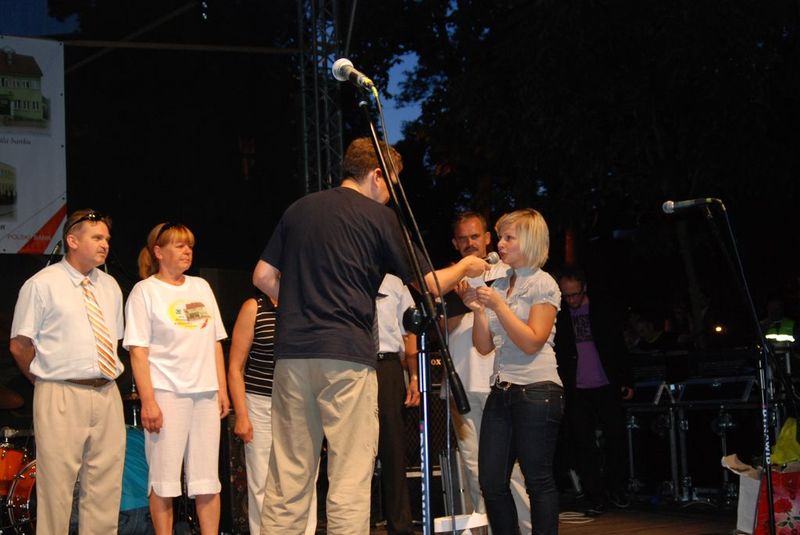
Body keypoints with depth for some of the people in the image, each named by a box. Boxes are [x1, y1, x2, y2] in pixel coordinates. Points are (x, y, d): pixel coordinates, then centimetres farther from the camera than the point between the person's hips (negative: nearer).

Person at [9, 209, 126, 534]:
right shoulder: (42, 285, -3)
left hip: (107, 396, 6)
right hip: (62, 397, -6)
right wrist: (48, 383, 2)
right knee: (57, 487, -2)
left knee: (106, 488, 8)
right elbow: (19, 345, -2)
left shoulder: (110, 287, 14)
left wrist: (104, 379, 11)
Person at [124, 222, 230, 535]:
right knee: (164, 479, -2)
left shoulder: (201, 287, 17)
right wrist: (147, 401, -14)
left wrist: (222, 389, 12)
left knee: (207, 477, 5)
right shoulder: (145, 291, 0)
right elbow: (138, 350, -7)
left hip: (205, 392, 5)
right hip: (166, 393, -5)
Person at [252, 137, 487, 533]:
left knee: (288, 477, 8)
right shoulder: (378, 216, 0)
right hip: (347, 354, -5)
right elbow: (425, 284, 3)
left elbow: (263, 276, 15)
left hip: (292, 353, 5)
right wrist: (464, 268, 21)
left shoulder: (298, 209, 15)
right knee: (350, 478, -2)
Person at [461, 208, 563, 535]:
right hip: (501, 392, 7)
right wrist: (478, 310, -1)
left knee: (538, 480, -3)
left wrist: (498, 306, -14)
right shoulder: (498, 285, 15)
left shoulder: (543, 285, -2)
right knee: (491, 482, 3)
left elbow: (531, 342, -12)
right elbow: (485, 347, 14)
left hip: (536, 392, -7)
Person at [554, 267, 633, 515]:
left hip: (606, 388, 1)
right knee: (583, 445, -2)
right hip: (575, 392, -1)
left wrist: (626, 381, 3)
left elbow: (619, 348, 8)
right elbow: (554, 355, 0)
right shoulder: (558, 316, 2)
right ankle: (596, 499, 3)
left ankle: (616, 489, 18)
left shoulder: (602, 311, 5)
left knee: (616, 439, 0)